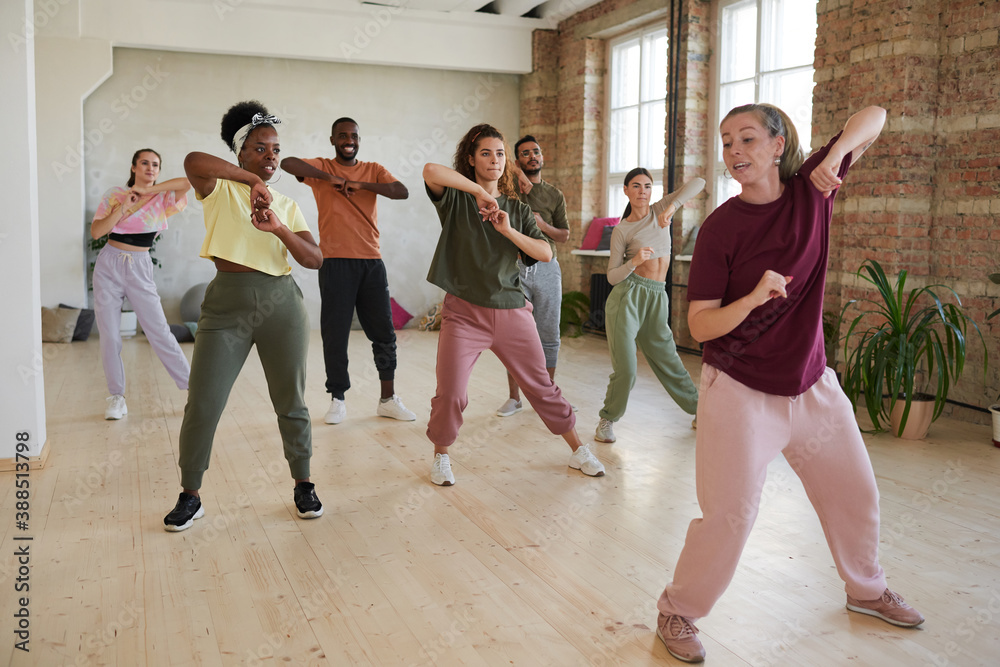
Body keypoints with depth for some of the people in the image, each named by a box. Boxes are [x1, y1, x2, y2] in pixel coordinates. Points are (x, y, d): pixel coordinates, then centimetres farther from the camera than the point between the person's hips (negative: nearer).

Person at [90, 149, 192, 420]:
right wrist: (123, 206, -13)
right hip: (109, 266, 1)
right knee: (109, 335, 1)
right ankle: (116, 396, 12)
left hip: (140, 269, -1)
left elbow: (188, 181, -19)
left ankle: (192, 386, 1)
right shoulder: (116, 194, 4)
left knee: (159, 331, -5)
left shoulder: (163, 198, 1)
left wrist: (147, 190, -17)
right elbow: (96, 232, -4)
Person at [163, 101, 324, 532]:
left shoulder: (287, 206, 13)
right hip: (226, 305, -2)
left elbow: (315, 260, 3)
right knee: (202, 405, -1)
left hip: (281, 305, 3)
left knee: (291, 403, 8)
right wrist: (252, 179, -15)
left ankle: (303, 485, 25)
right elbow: (193, 160, -20)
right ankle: (190, 496, 16)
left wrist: (278, 229, -13)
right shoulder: (219, 188, 3)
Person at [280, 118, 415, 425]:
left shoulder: (373, 170, 10)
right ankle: (337, 400, 14)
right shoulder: (322, 168, 5)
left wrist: (360, 184, -16)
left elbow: (402, 192, -7)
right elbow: (287, 163, -14)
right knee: (335, 334, 1)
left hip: (371, 261, 3)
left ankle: (388, 399, 17)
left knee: (384, 333, 6)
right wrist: (329, 178, -18)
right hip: (335, 262, -2)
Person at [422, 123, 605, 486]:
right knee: (450, 394, -6)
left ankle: (578, 451, 25)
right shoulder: (456, 199, 0)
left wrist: (508, 230, -13)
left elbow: (546, 253, 0)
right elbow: (431, 171, -22)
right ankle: (441, 456, 21)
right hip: (464, 313, -3)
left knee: (541, 386, 10)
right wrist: (480, 191, -17)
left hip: (511, 311, 3)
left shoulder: (517, 209, 11)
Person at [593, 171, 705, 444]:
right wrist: (634, 262, -20)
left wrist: (672, 206, -19)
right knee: (625, 369, -8)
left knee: (668, 361, 11)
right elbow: (612, 276, -2)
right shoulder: (621, 230, 0)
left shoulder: (660, 210, 8)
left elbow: (698, 183, -3)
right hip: (627, 296, -3)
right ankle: (607, 420, 13)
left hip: (657, 299, 3)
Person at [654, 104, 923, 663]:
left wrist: (836, 153, -15)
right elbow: (701, 326, -14)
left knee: (855, 492, 19)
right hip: (741, 390, -5)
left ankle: (867, 588, 45)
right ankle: (679, 612, 15)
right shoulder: (721, 229, -14)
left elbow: (875, 117, 4)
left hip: (812, 383, 5)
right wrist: (753, 297, -32)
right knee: (730, 513, -7)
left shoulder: (811, 190, -4)